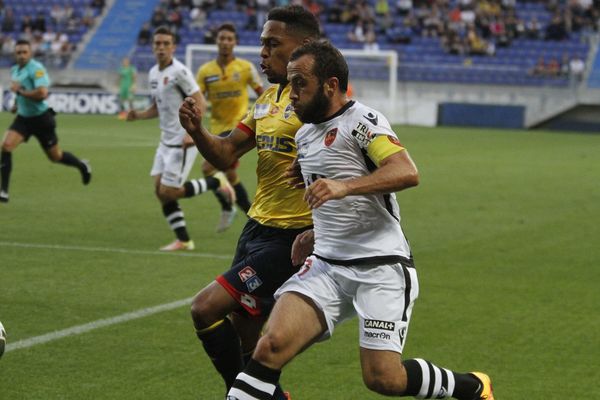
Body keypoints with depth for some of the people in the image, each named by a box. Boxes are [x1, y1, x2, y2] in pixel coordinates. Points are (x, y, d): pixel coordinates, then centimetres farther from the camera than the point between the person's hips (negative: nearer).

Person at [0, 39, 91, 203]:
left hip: (41, 118, -6)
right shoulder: (14, 70, 7)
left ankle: (82, 166, 40)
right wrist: (18, 103, 11)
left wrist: (20, 91, -24)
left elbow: (42, 93, -32)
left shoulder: (36, 68, -19)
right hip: (23, 117, 6)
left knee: (55, 157, 8)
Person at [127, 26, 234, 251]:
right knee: (160, 191, 3)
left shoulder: (179, 72, -14)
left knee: (168, 192, -9)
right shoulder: (153, 73, 11)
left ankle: (216, 182, 9)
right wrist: (138, 115, 2)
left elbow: (200, 102, -17)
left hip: (183, 142, -8)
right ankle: (183, 241, 11)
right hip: (166, 141, 8)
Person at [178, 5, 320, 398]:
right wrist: (197, 130, -5)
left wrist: (313, 236, -26)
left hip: (290, 239, -9)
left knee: (206, 308, -16)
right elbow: (225, 155, 15)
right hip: (257, 229, 9)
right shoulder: (268, 98, 12)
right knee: (241, 341, 14)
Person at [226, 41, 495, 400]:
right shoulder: (305, 134, 16)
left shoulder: (362, 121, -10)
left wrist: (345, 186, -37)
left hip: (382, 266, -6)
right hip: (326, 265, 7)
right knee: (273, 343, -16)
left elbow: (407, 173, -26)